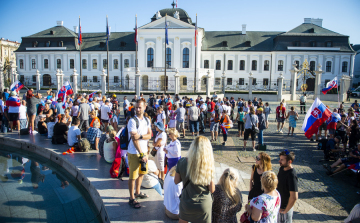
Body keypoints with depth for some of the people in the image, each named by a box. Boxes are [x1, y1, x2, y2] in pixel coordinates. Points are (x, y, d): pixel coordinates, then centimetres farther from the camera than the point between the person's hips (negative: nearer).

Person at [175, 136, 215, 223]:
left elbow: (176, 181, -3)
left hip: (186, 203, 1)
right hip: (204, 205, -1)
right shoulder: (209, 165, -21)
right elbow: (212, 190, -12)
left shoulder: (182, 162, -16)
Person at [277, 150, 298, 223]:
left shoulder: (292, 175, -29)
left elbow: (294, 197, -31)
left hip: (285, 207, -7)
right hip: (278, 204, 7)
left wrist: (285, 210, -21)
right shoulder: (281, 168, -3)